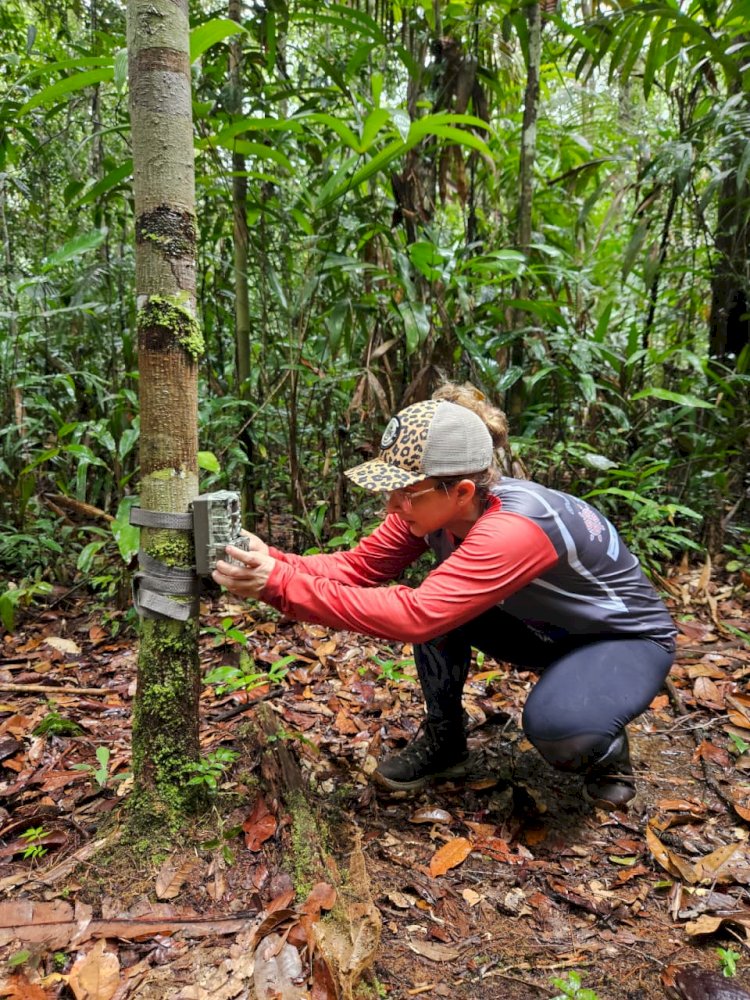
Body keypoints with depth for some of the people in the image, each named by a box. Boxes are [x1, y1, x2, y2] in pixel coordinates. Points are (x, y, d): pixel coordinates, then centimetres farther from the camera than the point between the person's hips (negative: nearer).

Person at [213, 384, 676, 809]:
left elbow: (415, 615, -47)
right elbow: (359, 565, -17)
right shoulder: (433, 507, -17)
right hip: (545, 629, 7)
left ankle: (608, 748, 1)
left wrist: (281, 583, -47)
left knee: (557, 725, -36)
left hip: (628, 637, -7)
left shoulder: (515, 527, -40)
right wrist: (271, 562, -34)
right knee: (439, 605, -17)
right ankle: (444, 741, 6)